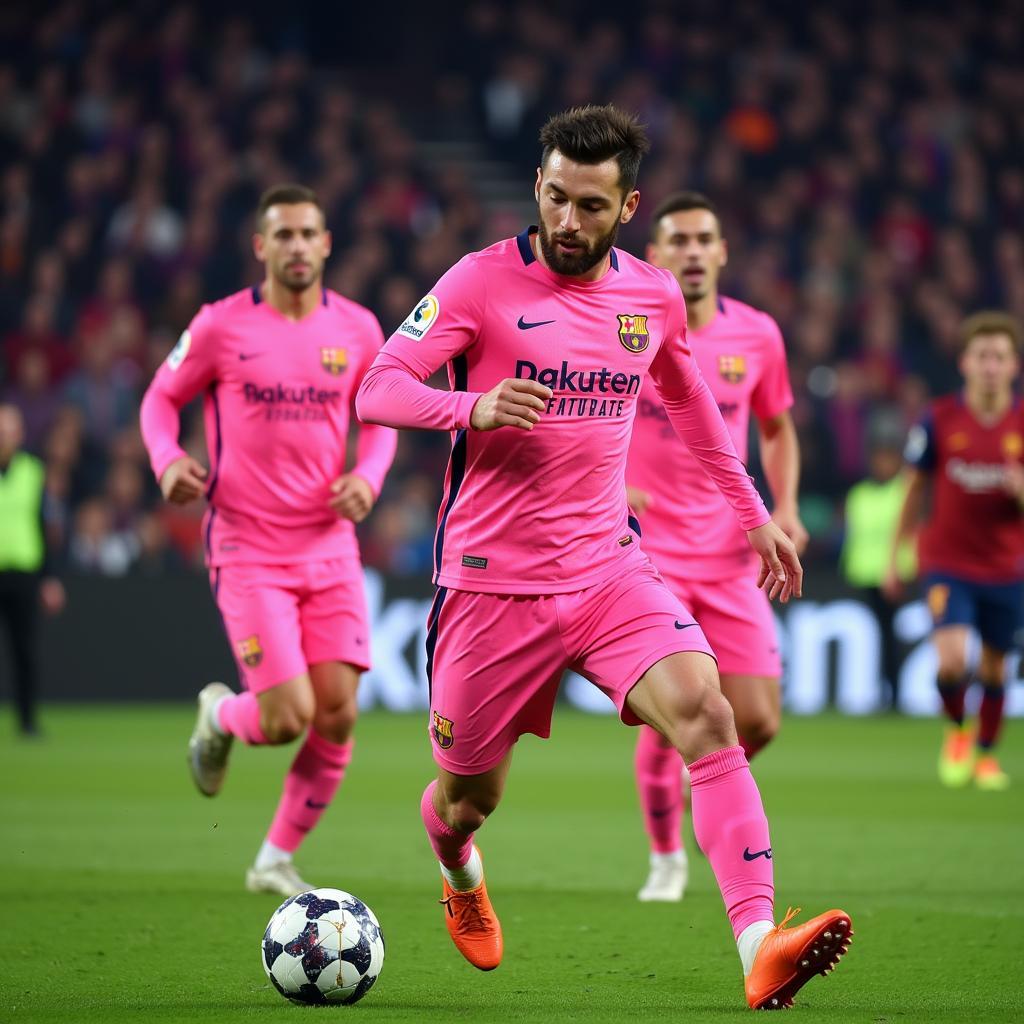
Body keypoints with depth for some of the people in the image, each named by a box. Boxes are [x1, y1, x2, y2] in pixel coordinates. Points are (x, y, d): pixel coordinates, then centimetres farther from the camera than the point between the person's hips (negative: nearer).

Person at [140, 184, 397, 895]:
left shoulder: (357, 329, 2)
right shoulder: (221, 327, -6)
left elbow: (381, 417, 15)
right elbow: (162, 397, 6)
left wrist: (367, 476, -5)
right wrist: (169, 461, -14)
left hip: (331, 548, 4)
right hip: (249, 553, -4)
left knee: (338, 717, -3)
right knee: (289, 717, -14)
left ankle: (277, 862, 15)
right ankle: (220, 715, 23)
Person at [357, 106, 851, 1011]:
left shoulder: (653, 296, 6)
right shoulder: (484, 281, -8)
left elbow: (689, 401, 26)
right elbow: (377, 390, -13)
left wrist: (755, 514, 26)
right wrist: (473, 406, -32)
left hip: (608, 569, 2)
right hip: (491, 583, -2)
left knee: (707, 713, -23)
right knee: (468, 796, 10)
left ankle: (760, 948, -31)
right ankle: (461, 880, 50)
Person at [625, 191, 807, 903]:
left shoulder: (757, 335, 3)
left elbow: (778, 429, 18)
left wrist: (785, 510, 3)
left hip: (730, 558, 3)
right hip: (647, 557, -3)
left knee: (758, 721, -5)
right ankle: (665, 856, 15)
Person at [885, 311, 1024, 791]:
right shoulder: (939, 419, -5)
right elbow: (915, 489, 6)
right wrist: (894, 556, 9)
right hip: (947, 562, -2)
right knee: (951, 661, -19)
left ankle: (985, 751, 34)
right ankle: (957, 729, 11)